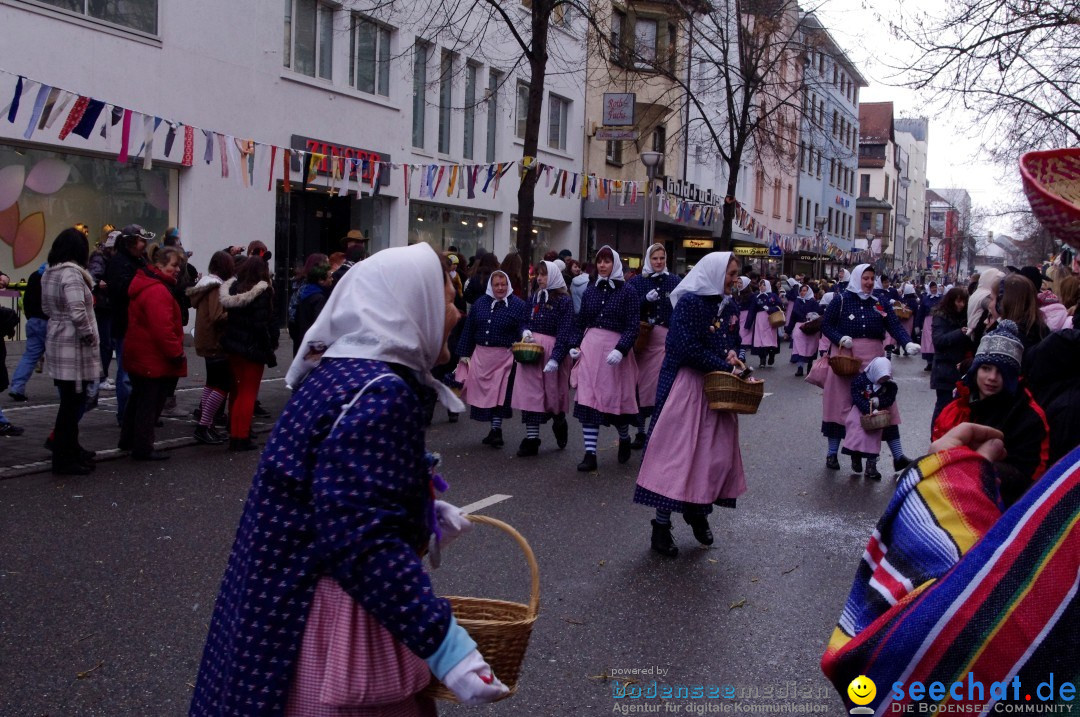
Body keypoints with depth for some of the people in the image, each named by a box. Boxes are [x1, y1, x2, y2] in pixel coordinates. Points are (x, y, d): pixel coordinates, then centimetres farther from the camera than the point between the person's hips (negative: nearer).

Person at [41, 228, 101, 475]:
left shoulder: (49, 273, 11)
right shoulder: (72, 274, -19)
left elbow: (47, 308, 20)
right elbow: (78, 313, -26)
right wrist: (89, 335, -14)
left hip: (57, 341, 9)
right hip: (73, 346, -9)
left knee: (71, 400, 18)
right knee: (72, 401, -2)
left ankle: (70, 448, 29)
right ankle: (64, 459, 4)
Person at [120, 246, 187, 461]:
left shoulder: (143, 285, 14)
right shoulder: (158, 291, -22)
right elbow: (162, 329, -28)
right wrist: (177, 353, -20)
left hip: (138, 355, 11)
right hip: (154, 360, -11)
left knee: (139, 399, 21)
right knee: (151, 403, -2)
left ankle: (128, 440, 33)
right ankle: (143, 448, 5)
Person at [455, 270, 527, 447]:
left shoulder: (518, 305, -2)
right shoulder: (480, 303, 8)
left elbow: (523, 328, -2)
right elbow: (469, 329, 12)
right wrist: (464, 353, 10)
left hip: (504, 358, -4)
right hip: (481, 356, 4)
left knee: (499, 393, -3)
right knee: (484, 391, 7)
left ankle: (496, 430, 8)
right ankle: (495, 430, 19)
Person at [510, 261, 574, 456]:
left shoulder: (564, 300, -5)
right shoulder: (534, 296, 12)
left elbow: (565, 332, -11)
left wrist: (555, 358, -19)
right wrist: (526, 331, -5)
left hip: (552, 348, -4)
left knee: (552, 391, 5)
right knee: (530, 393, 1)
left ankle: (559, 422, 36)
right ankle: (531, 439, 4)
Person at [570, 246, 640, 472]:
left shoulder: (627, 292, -3)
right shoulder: (590, 290, 10)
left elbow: (633, 327, -8)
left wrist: (620, 351, -20)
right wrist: (575, 344, 3)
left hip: (615, 351, -3)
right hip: (590, 347, 3)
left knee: (616, 398, 6)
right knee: (587, 400, -3)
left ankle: (624, 439, 36)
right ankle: (590, 454, 1)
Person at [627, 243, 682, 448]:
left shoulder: (675, 281, 7)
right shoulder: (636, 282, 6)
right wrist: (645, 299, -16)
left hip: (667, 339, 0)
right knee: (642, 384, 3)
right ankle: (640, 431, 14)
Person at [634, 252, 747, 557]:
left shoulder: (730, 306, 11)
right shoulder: (689, 301, -12)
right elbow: (688, 349, -19)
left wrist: (733, 355, -4)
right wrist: (725, 366, -14)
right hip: (688, 386, -7)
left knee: (719, 455, 8)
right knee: (677, 453, -4)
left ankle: (698, 510, 29)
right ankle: (661, 528, 3)